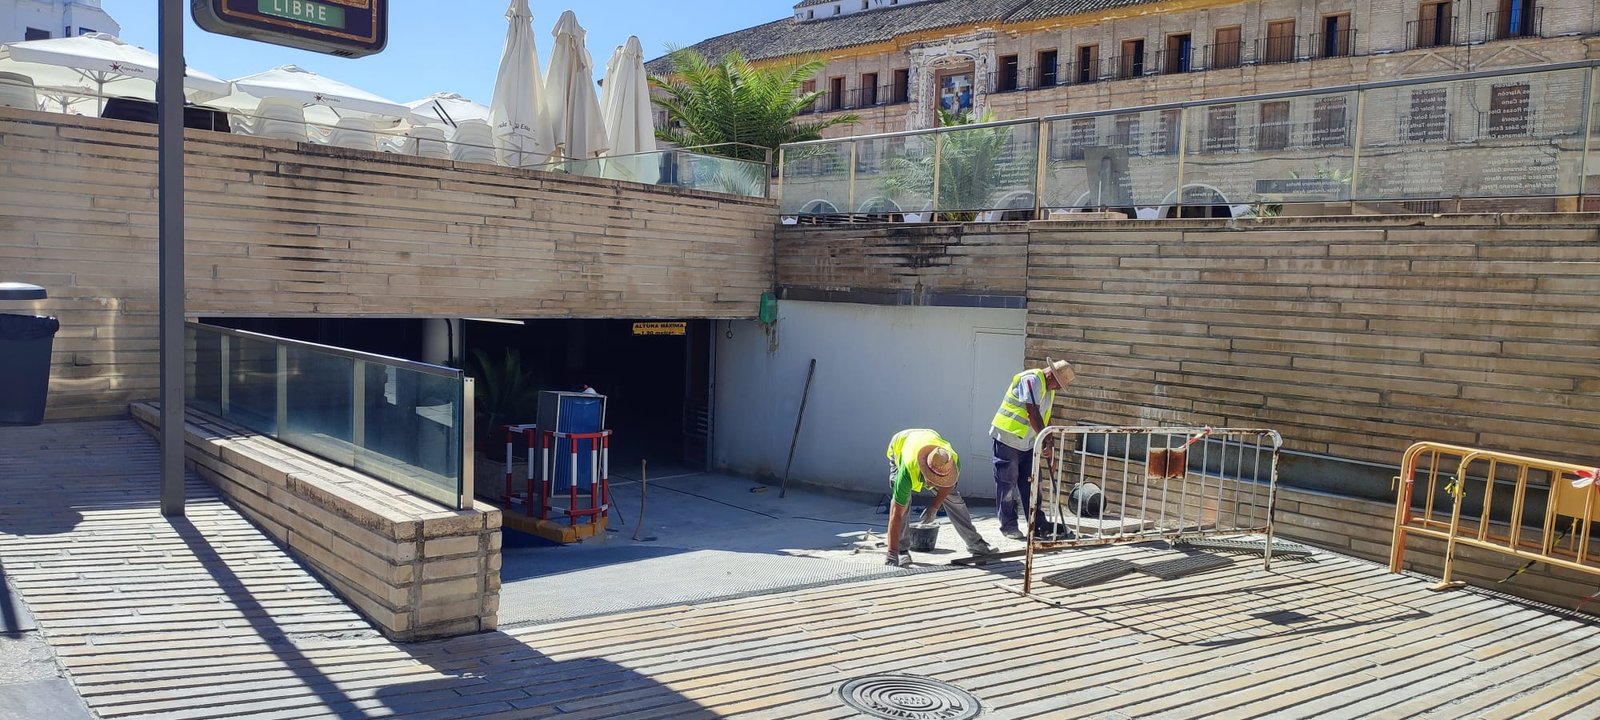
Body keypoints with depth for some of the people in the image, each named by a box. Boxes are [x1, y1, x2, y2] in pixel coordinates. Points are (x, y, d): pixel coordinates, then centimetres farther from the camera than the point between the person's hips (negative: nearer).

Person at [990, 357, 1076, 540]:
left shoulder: (1049, 389, 11)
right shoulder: (1031, 379, -18)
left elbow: (1046, 419, 14)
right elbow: (1033, 414, -24)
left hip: (1027, 442, 9)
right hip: (1008, 438, -9)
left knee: (1031, 483, 8)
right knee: (1007, 483, 0)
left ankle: (1038, 525, 12)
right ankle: (1008, 526, 8)